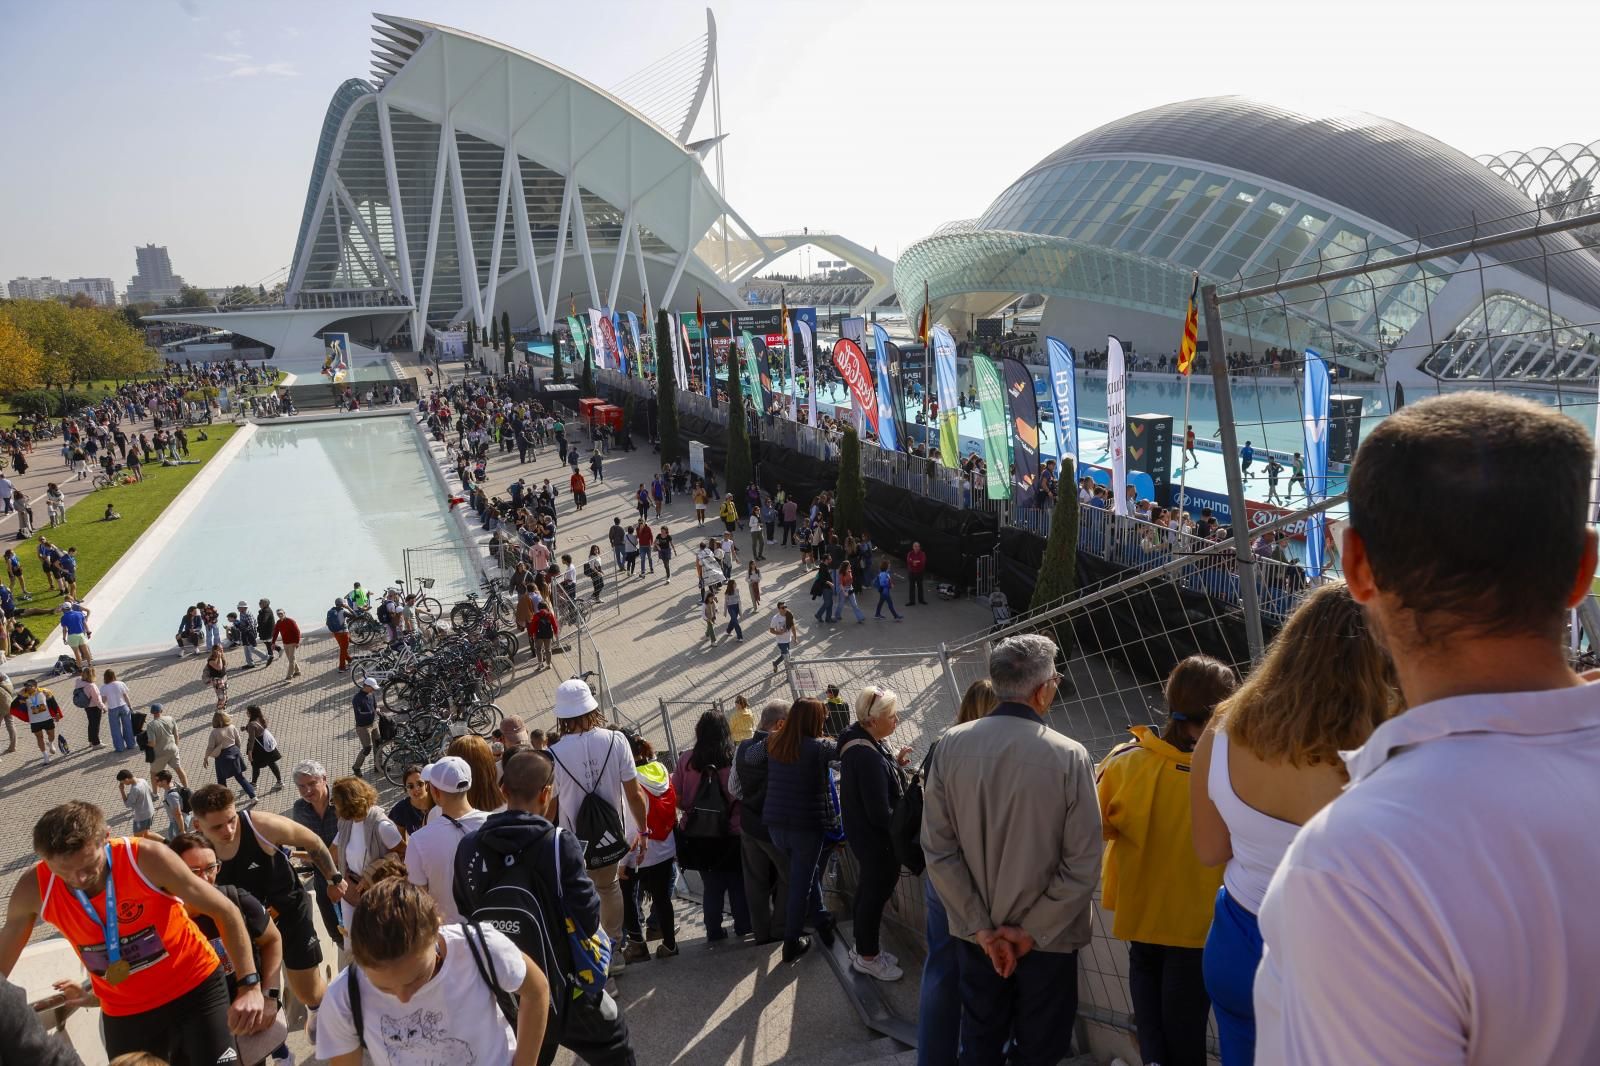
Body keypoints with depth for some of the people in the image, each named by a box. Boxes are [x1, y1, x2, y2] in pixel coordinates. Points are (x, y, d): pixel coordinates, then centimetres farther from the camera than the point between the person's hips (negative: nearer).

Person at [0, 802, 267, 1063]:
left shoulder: (146, 858, -24)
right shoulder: (33, 889, -15)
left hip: (195, 987, -3)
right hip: (125, 1013, 3)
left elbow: (224, 911, -17)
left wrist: (250, 985, -25)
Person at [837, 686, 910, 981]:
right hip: (876, 838, -10)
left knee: (869, 888, 23)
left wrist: (894, 763, 1)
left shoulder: (858, 741, 0)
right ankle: (867, 957, 26)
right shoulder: (868, 755, -32)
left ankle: (863, 947, 40)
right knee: (876, 892, 8)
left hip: (864, 834, 10)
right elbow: (880, 813, -28)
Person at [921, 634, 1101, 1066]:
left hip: (978, 933, 3)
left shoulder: (952, 745, -11)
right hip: (1046, 938, -3)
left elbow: (937, 848, -10)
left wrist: (983, 927, -5)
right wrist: (1033, 931, -8)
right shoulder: (1069, 756, -19)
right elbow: (1083, 865, -18)